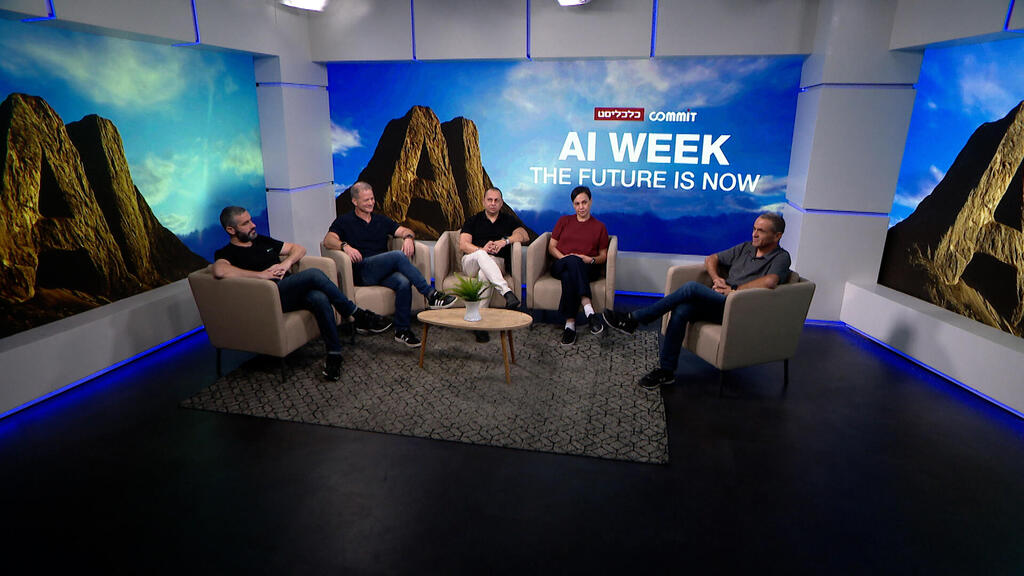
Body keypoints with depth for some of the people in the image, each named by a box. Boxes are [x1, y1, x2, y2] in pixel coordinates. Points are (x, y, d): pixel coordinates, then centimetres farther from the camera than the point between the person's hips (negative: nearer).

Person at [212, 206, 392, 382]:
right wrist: (261, 274, -16)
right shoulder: (226, 253, 6)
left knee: (320, 298, -31)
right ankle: (359, 316, -19)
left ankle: (334, 353, -28)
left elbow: (298, 248, 27)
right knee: (313, 274, -29)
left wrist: (286, 263, 5)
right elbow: (220, 270, -18)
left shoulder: (263, 241, 28)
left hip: (296, 292, 6)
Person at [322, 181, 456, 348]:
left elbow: (405, 230, 18)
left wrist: (408, 237, -8)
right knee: (398, 256, -30)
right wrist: (345, 246, -25)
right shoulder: (344, 221, 12)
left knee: (404, 282, -30)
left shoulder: (381, 220, 26)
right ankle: (431, 295, -29)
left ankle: (402, 330, -19)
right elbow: (328, 240, -4)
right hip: (362, 272, -4)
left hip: (384, 272, 4)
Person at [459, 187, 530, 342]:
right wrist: (481, 249, -18)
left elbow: (524, 235, 0)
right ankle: (507, 292, -53)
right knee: (481, 255, -37)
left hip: (496, 264, 0)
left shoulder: (509, 220, 20)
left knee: (484, 274, -38)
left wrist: (505, 240, -18)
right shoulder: (473, 220, 18)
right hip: (471, 263, 1)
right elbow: (463, 245, 2)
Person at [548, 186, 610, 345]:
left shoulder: (599, 227, 19)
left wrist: (591, 260, -8)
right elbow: (551, 247, 15)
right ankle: (589, 310, -51)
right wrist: (564, 258, -6)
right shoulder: (564, 221, 22)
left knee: (568, 275, -39)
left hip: (587, 269, 0)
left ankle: (570, 323, -47)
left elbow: (603, 256, 15)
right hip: (560, 265, 1)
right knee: (572, 261, -39)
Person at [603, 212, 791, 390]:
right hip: (716, 303, 6)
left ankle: (634, 319, -22)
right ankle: (666, 370, -18)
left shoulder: (781, 257, 1)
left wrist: (734, 290, -14)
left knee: (692, 287, -27)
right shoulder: (746, 248, 22)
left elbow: (770, 281, -20)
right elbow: (711, 259, 25)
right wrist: (716, 278, 4)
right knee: (681, 310, -25)